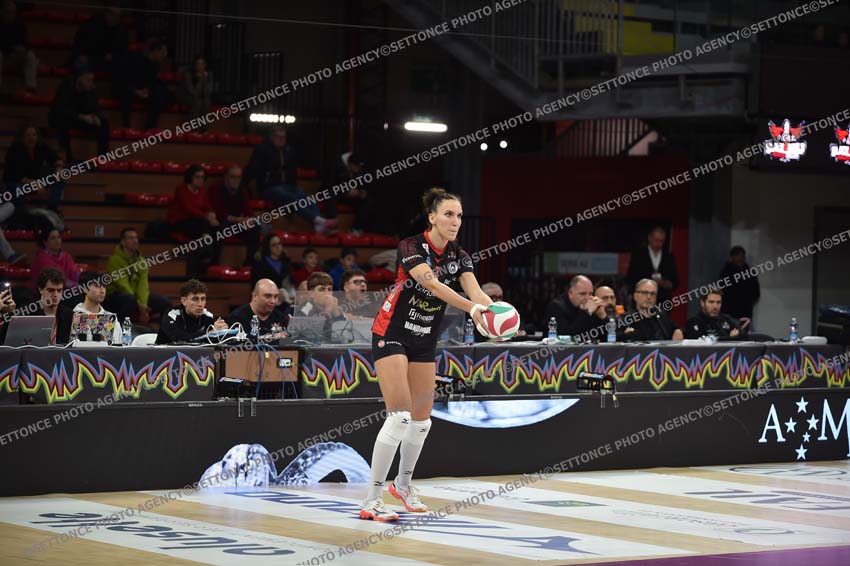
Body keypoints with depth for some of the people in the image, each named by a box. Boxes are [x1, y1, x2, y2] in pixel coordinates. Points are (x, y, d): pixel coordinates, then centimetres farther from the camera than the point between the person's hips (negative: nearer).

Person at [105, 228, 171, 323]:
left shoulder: (141, 260, 7)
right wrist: (139, 305, -25)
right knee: (131, 300, -38)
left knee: (164, 302, -8)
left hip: (136, 294, 6)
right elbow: (122, 285, -19)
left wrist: (143, 304, -23)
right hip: (117, 297, -6)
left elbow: (143, 284, -6)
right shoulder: (115, 259, -12)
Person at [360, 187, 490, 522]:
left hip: (425, 341, 6)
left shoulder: (459, 256, -2)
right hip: (391, 334, -6)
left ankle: (403, 484, 34)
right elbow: (432, 284, -37)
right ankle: (371, 500, -14)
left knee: (422, 420, 10)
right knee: (399, 416, -17)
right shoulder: (411, 247, -20)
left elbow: (474, 290, -19)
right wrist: (471, 307, -51)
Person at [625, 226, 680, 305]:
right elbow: (629, 280, 3)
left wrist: (665, 284, -9)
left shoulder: (669, 257, 11)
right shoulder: (638, 255, 6)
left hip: (663, 302, 1)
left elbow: (675, 283, 11)